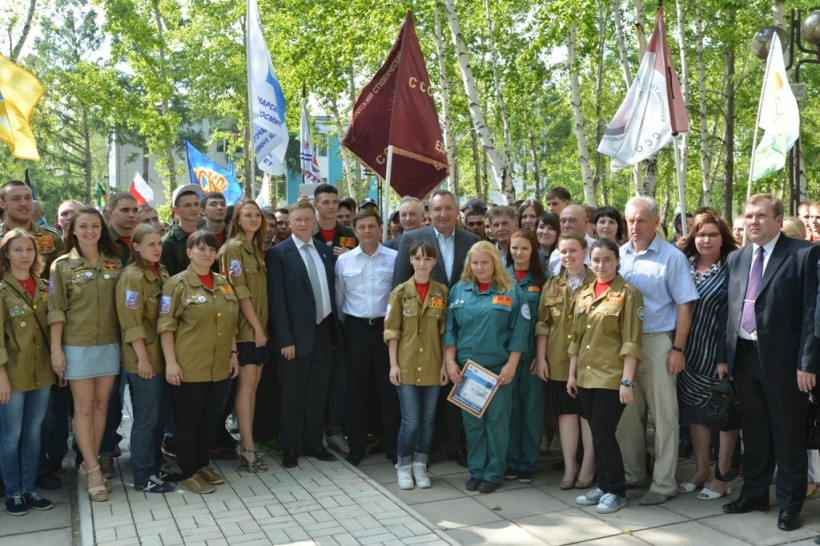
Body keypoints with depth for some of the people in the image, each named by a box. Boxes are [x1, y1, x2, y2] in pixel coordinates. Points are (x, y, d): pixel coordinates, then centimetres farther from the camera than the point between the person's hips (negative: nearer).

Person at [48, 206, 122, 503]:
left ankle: (89, 463, 20)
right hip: (77, 345, -3)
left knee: (101, 404, 8)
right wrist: (56, 349, -8)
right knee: (84, 406, 1)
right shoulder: (62, 265, -2)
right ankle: (93, 470, 7)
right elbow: (56, 311, -4)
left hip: (110, 343, 3)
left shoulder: (114, 263, 6)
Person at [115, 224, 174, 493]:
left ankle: (154, 468, 25)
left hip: (161, 355, 8)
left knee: (157, 416, 14)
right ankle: (143, 477, 10)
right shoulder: (132, 277, -12)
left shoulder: (161, 273, 12)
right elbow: (131, 322, -17)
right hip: (143, 359, -8)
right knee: (146, 418, 0)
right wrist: (143, 358, -19)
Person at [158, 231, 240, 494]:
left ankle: (203, 464, 31)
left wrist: (233, 353, 12)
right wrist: (170, 362, -15)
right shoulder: (177, 283, -7)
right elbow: (166, 326, -10)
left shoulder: (224, 283, 10)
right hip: (189, 368, -6)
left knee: (210, 419, 15)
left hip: (220, 367, 6)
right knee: (188, 421, 6)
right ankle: (188, 472, 18)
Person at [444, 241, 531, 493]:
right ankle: (476, 470, 21)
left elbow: (519, 332, -4)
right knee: (472, 421, 9)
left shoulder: (511, 291, -2)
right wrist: (450, 362, 0)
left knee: (497, 421, 3)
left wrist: (511, 365, -10)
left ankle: (494, 473, 16)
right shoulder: (459, 290, 8)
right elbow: (450, 329, 8)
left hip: (498, 368, -3)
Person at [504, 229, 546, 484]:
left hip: (532, 353, -1)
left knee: (532, 408, 4)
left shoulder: (541, 280, 2)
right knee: (509, 407, 6)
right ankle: (511, 461, 18)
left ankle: (527, 463, 15)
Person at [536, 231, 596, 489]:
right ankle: (569, 466, 20)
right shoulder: (551, 285, 8)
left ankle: (588, 467, 18)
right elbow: (543, 325, 8)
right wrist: (541, 357, 3)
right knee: (566, 411, 10)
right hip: (559, 360, 3)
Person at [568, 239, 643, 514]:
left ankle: (616, 491, 13)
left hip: (611, 378, -6)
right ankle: (603, 485, 26)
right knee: (597, 435, 12)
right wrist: (572, 373, 12)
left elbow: (631, 342, -12)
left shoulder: (628, 294, -7)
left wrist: (627, 380, -16)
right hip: (586, 377, 6)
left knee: (604, 435, -4)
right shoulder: (584, 294, 11)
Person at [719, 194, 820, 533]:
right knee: (753, 432, 16)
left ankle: (790, 505, 21)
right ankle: (754, 494, 31)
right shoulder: (735, 259, 11)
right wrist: (724, 356, 8)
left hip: (783, 359, -5)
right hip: (744, 357, 5)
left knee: (788, 436, 7)